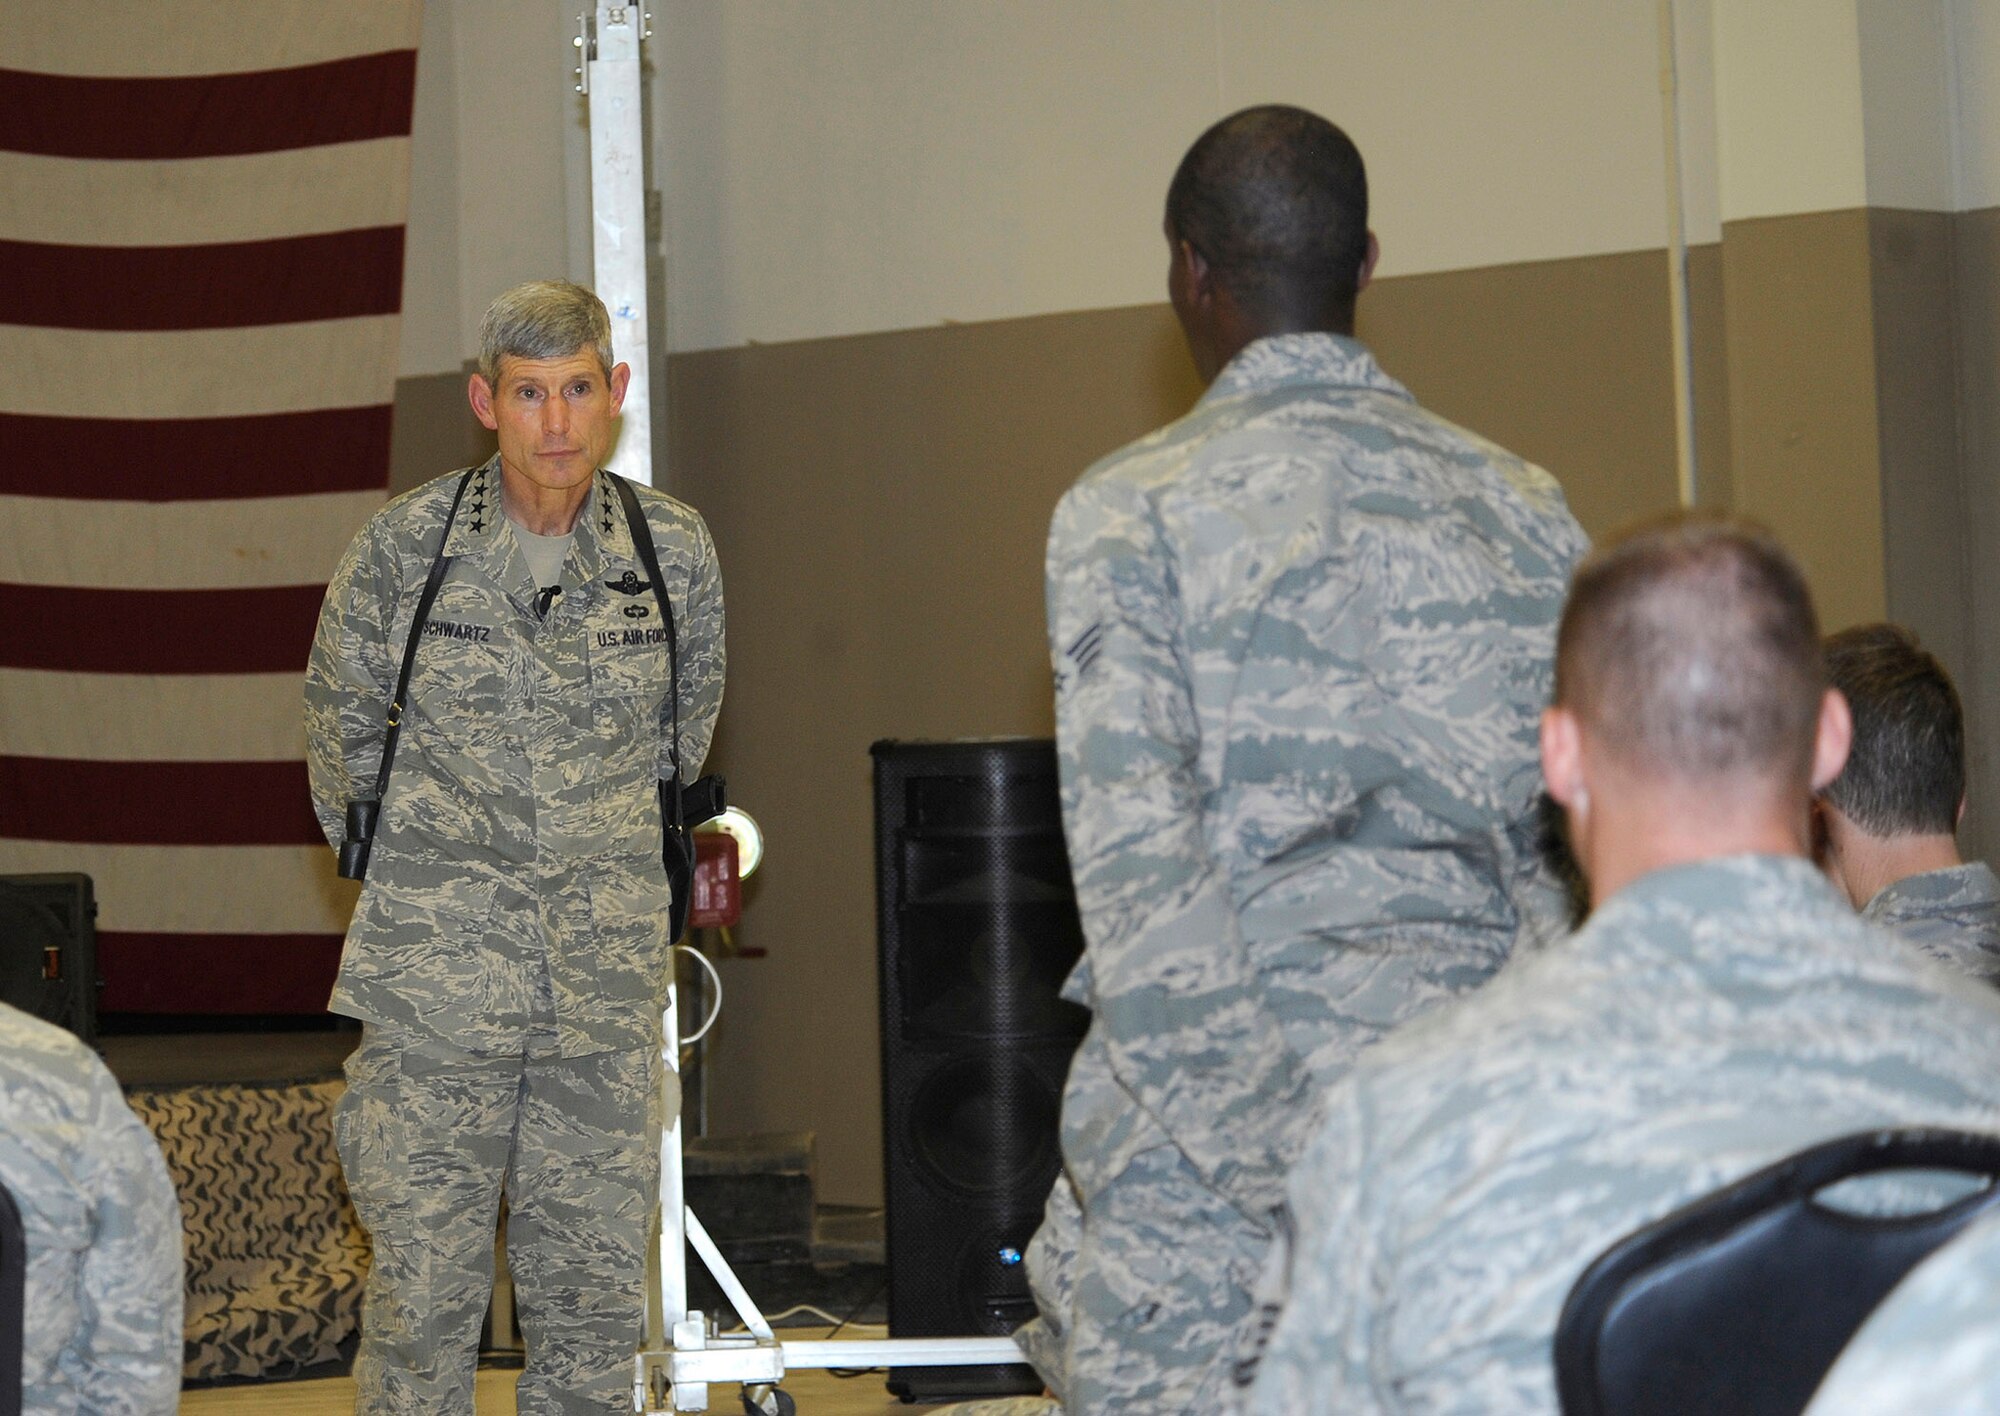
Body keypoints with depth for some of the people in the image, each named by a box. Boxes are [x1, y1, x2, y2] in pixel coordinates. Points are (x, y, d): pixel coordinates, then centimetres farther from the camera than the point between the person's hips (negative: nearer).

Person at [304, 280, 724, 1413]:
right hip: (439, 965, -2)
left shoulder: (678, 551, 0)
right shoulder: (404, 546, -6)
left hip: (610, 971, 2)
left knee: (596, 1277, 7)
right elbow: (342, 725, 9)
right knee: (426, 1274, -2)